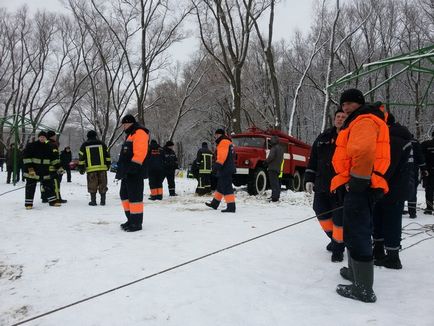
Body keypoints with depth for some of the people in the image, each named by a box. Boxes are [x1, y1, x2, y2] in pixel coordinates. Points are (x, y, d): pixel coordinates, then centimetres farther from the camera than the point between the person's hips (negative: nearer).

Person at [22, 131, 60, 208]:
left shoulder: (48, 147, 9)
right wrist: (30, 168, -20)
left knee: (49, 185, 8)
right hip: (32, 171, -4)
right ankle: (28, 203, 10)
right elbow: (26, 157, -11)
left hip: (44, 171, 4)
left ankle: (52, 201, 18)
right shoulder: (31, 146, -5)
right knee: (30, 186, 1)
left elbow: (53, 158, 13)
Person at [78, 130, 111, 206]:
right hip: (102, 167, 1)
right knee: (102, 184, 7)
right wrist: (108, 165, 18)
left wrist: (81, 168, 10)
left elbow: (81, 158, 5)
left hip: (91, 168, -1)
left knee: (92, 185, 5)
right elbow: (107, 155, 9)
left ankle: (93, 200, 5)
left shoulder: (84, 145, 6)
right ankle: (103, 200, 7)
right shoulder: (101, 144, 9)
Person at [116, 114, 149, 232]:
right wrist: (121, 167, 24)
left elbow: (140, 152, -21)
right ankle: (131, 220, 25)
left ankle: (136, 223, 0)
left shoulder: (139, 133, -9)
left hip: (134, 173, -11)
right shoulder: (130, 134, 25)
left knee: (135, 196, -7)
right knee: (125, 195, 16)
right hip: (127, 172, 11)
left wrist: (133, 167, -25)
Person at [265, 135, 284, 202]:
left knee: (274, 183, -10)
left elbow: (271, 157, -22)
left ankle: (274, 197, -12)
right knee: (276, 182, 16)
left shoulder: (274, 148, -12)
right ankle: (277, 196, 24)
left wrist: (266, 161, -4)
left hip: (272, 168, -10)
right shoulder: (280, 148, 18)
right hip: (278, 168, 10)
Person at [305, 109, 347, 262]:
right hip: (321, 186, 5)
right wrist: (309, 179, 9)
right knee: (322, 214, 14)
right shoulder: (323, 137, 11)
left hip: (341, 188, -5)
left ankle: (338, 247, 21)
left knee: (339, 219, 0)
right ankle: (335, 239, 38)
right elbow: (313, 160, 14)